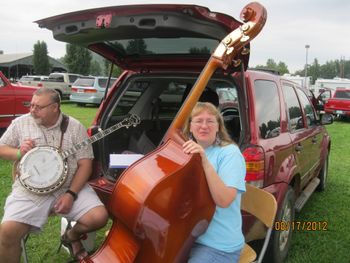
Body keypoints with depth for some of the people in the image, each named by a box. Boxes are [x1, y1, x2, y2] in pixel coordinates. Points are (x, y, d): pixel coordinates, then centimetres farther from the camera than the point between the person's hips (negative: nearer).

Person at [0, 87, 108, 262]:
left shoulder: (75, 127, 0)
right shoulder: (21, 123, 4)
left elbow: (85, 164, -3)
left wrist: (71, 194, -15)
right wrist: (19, 153, -10)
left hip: (69, 187, 1)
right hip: (30, 191, 0)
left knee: (99, 217, -17)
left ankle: (71, 236, 16)